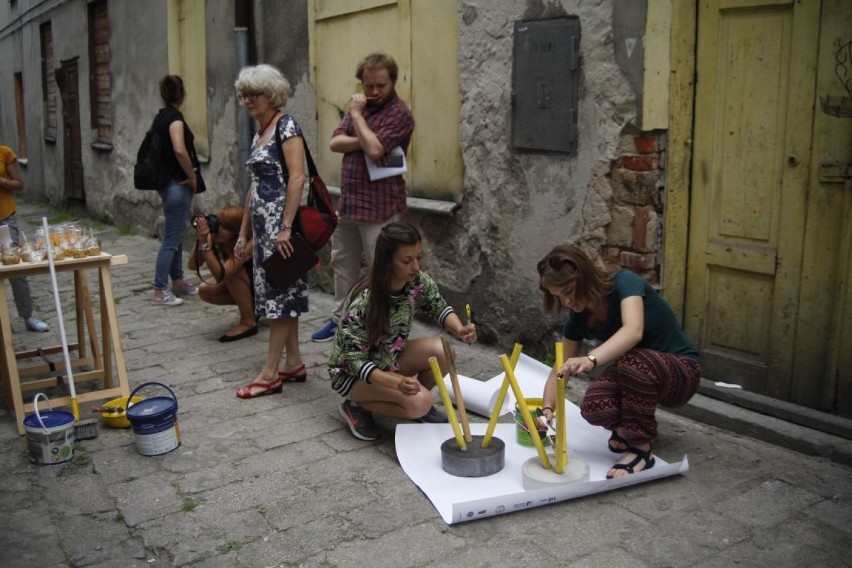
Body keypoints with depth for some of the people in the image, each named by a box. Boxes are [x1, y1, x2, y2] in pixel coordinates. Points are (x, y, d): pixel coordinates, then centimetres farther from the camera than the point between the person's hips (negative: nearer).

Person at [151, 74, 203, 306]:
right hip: (177, 184, -9)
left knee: (176, 235, 17)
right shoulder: (175, 117, -15)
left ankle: (178, 282, 27)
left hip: (166, 181, 9)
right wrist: (192, 176, -15)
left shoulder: (160, 117, 12)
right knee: (172, 238, -6)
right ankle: (160, 291, -3)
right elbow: (180, 150, -28)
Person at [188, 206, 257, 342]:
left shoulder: (249, 242, -34)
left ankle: (248, 322, -17)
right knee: (204, 291, -13)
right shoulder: (215, 237, -16)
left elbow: (221, 275, -42)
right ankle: (250, 306, 8)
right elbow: (193, 266, -20)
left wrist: (205, 243, -45)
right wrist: (199, 239, -33)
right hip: (243, 286, 7)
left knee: (230, 272, -31)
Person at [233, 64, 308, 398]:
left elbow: (297, 177, -18)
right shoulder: (259, 134, 17)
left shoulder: (286, 126, -9)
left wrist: (286, 228, -23)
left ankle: (270, 374, 1)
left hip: (279, 223, -9)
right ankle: (294, 364, 19)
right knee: (282, 294, 11)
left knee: (279, 293, -4)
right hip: (262, 224, 9)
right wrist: (243, 233, 19)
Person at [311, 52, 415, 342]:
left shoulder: (399, 114, -12)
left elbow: (375, 149, -25)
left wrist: (357, 114, -14)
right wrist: (365, 142, -16)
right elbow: (335, 142, 1)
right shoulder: (360, 105, 12)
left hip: (380, 208, -8)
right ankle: (340, 318, 33)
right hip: (348, 203, 8)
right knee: (342, 263, 18)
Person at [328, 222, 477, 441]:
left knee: (442, 351, -20)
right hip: (352, 372, -6)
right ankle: (356, 406, -4)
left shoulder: (418, 282, -15)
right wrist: (396, 382, -45)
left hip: (389, 358, 6)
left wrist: (459, 329, -21)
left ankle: (422, 407, 6)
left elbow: (439, 307, 2)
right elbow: (354, 359, -29)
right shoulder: (364, 301, -32)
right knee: (418, 402, -29)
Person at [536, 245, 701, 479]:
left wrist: (591, 359, -59)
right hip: (630, 373, 5)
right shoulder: (578, 318, -6)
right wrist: (547, 407, -18)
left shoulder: (624, 283, -23)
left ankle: (641, 450, -18)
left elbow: (633, 331, -43)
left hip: (680, 371, -5)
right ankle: (627, 427, 7)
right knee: (594, 408, -29)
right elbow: (561, 370, 0)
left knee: (632, 361, -38)